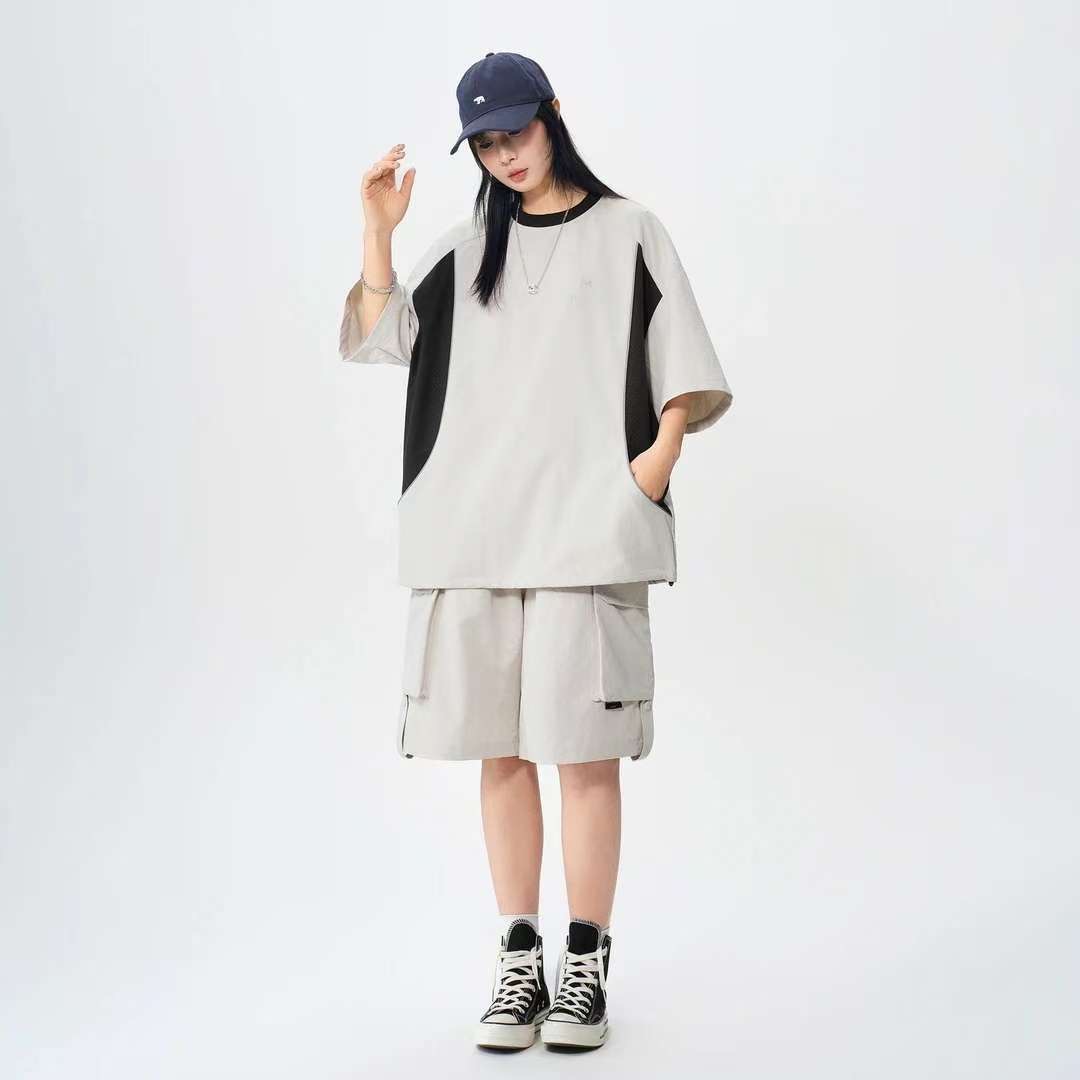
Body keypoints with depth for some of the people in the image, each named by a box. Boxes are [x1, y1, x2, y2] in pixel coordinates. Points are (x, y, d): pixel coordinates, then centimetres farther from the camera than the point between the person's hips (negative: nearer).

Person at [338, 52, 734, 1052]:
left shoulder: (626, 230, 9)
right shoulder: (467, 246, 19)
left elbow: (685, 368, 5)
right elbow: (379, 336, 10)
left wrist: (658, 458, -9)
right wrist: (378, 228, 1)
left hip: (584, 529, -3)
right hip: (470, 529, 4)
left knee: (584, 751, -5)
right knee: (499, 750, 4)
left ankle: (585, 963, 4)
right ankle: (518, 956, 13)